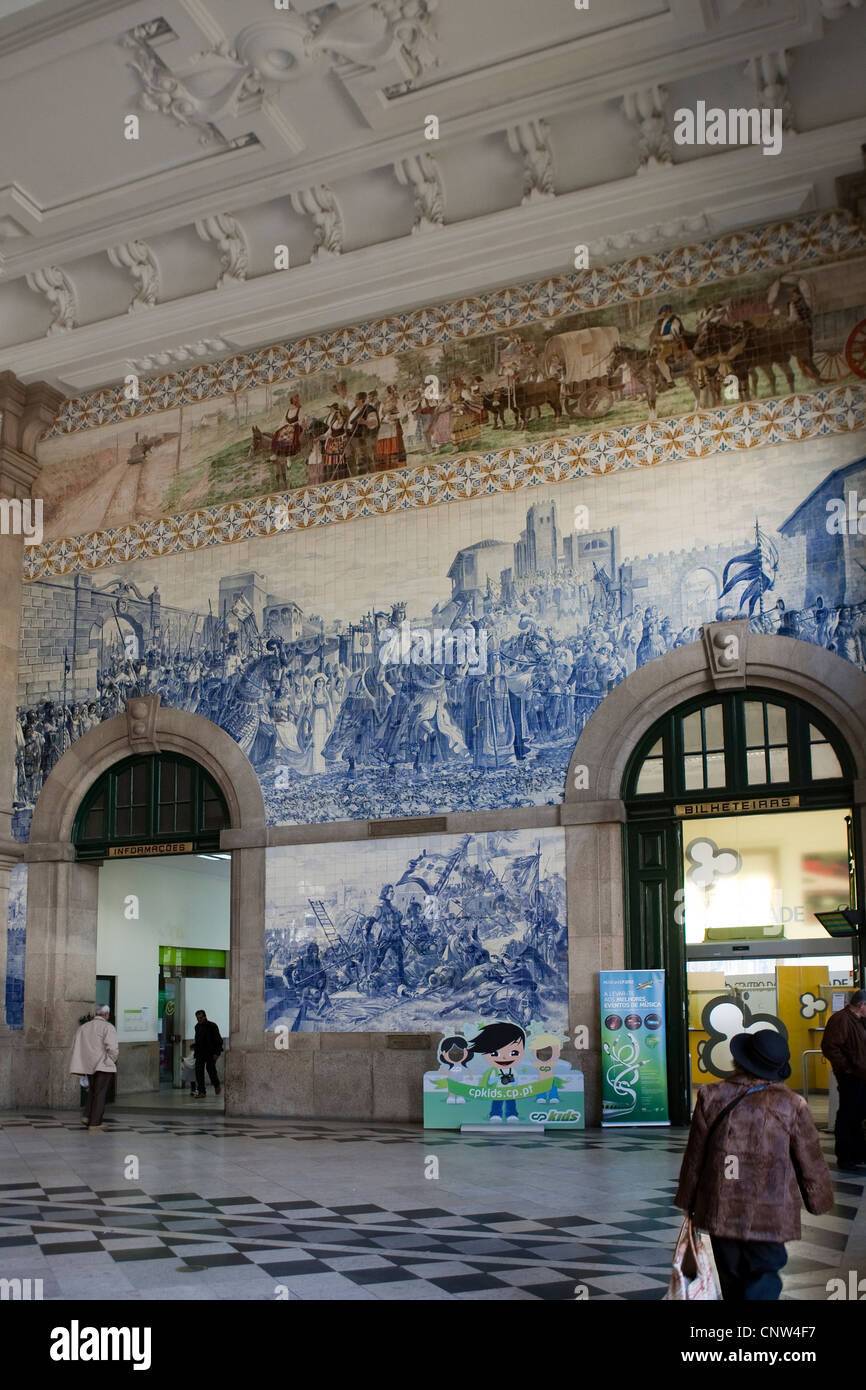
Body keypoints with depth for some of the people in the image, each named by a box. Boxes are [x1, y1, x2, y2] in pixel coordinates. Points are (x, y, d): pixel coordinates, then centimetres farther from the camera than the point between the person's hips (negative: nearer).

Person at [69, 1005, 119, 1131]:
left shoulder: (83, 1027, 11)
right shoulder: (108, 1027, -9)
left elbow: (76, 1046, 10)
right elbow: (113, 1048, -16)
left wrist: (82, 1063, 16)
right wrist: (113, 1061, 1)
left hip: (88, 1065, 6)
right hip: (103, 1065, -6)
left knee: (92, 1091, 21)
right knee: (100, 1093, 1)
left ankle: (87, 1117, 8)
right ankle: (95, 1123, 1)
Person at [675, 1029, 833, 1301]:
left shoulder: (711, 1097, -6)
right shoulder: (792, 1105, -10)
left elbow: (694, 1158, 2)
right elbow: (811, 1163, 0)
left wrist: (687, 1202, 14)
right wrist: (819, 1201, 18)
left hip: (720, 1213, 3)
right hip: (770, 1216, -2)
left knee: (732, 1281, 19)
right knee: (763, 1280, 6)